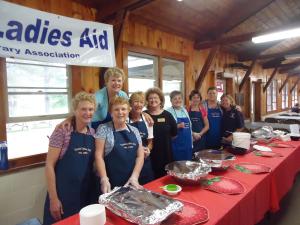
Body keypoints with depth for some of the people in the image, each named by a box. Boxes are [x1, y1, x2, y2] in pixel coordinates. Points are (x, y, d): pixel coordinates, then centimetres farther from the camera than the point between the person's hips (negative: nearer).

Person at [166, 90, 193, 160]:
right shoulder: (168, 112, -9)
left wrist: (191, 143, 15)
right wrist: (178, 126, -29)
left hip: (187, 145, 7)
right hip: (176, 146, -6)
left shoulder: (184, 110, 12)